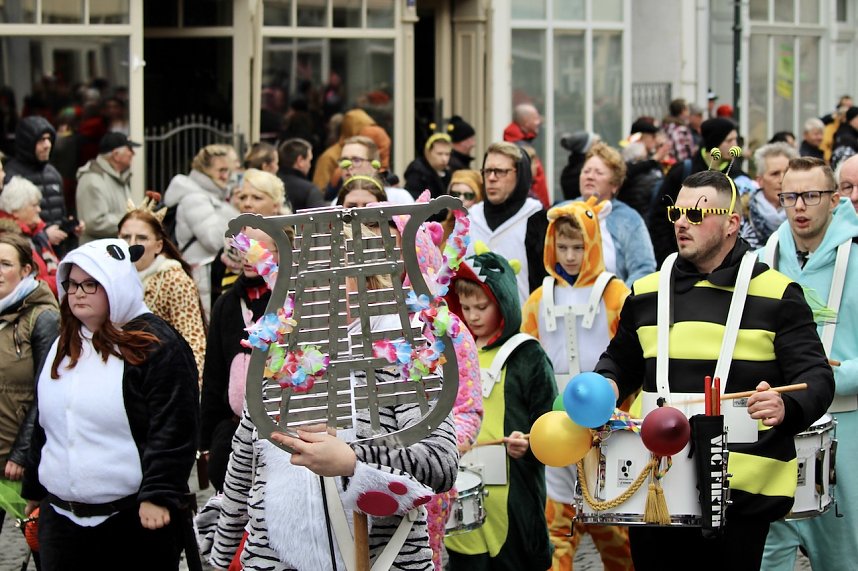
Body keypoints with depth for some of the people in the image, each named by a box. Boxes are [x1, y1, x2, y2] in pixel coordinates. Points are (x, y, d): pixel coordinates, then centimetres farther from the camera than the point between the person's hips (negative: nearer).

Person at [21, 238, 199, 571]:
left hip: (135, 517, -6)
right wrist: (34, 489, 25)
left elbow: (173, 431, -15)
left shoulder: (156, 344, -9)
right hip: (61, 516, 7)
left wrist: (159, 495, -21)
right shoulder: (64, 346, 15)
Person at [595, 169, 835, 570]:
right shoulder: (646, 293, 14)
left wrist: (787, 408, -24)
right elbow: (621, 361, 29)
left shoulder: (777, 294, 1)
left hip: (743, 491, -4)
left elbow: (815, 377, -3)